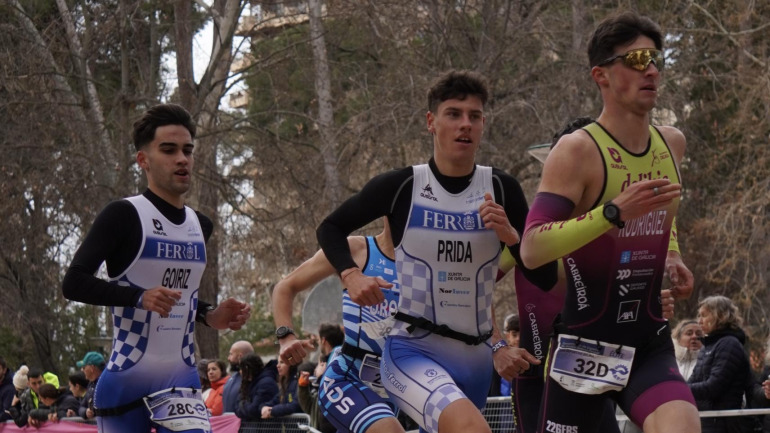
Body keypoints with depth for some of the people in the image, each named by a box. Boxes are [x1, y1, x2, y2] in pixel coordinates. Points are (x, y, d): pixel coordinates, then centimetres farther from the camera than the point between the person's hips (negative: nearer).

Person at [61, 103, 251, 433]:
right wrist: (139, 297, -28)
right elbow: (73, 283, -16)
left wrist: (210, 316, 8)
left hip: (181, 381, 4)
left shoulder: (200, 226, 12)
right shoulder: (124, 216, -9)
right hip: (124, 381, -4)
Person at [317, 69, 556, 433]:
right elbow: (331, 229, 8)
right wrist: (351, 276, -9)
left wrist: (510, 236, -16)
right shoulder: (401, 186, -5)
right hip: (412, 350, -4)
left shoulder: (501, 189, 0)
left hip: (476, 358, 4)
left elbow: (545, 276, 1)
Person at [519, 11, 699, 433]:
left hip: (650, 345, 4)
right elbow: (531, 249, -23)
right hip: (584, 349, -4)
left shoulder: (672, 144, 8)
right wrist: (613, 213, -32)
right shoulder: (577, 150, -13)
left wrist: (672, 256, 12)